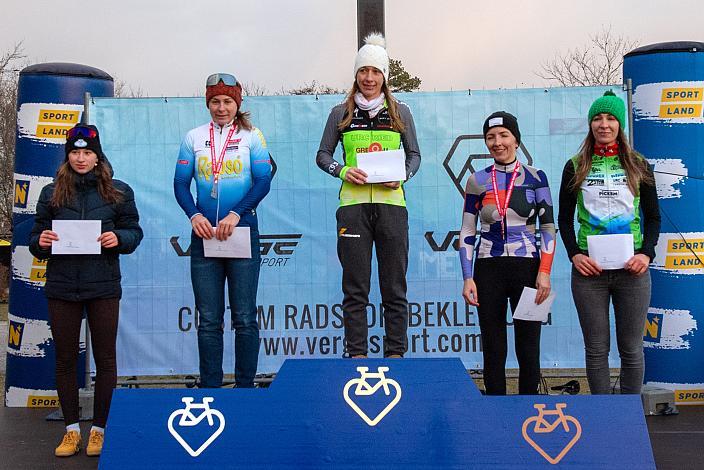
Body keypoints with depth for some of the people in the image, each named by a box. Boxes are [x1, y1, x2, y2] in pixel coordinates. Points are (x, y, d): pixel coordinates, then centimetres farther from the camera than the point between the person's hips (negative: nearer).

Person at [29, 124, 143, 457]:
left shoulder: (118, 192, 5)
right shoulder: (51, 193, 8)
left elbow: (134, 231, 6)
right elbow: (36, 237, 11)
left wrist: (119, 238, -14)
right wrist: (40, 242, -11)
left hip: (103, 286, -1)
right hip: (61, 286, 2)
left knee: (105, 358, 4)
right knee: (65, 358, 8)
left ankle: (99, 429, 18)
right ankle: (71, 429, 22)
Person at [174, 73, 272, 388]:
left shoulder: (251, 136, 4)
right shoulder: (194, 137, 10)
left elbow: (263, 181, -4)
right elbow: (180, 183, 6)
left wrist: (236, 214, -16)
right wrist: (194, 215, -11)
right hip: (204, 232, 2)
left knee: (244, 317, 1)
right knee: (208, 319, 5)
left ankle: (246, 387, 10)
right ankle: (210, 389, 13)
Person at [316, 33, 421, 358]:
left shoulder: (400, 112, 11)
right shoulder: (341, 113, 10)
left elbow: (414, 154, 16)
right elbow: (323, 155, 13)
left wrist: (403, 176, -4)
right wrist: (342, 171, -6)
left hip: (391, 203, 1)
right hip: (353, 205, 0)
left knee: (394, 287, 4)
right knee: (354, 288, 2)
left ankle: (396, 354, 11)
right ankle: (356, 354, 10)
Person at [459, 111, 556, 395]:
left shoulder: (535, 177, 3)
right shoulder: (477, 181, 6)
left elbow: (548, 227, 2)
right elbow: (467, 232, 5)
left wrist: (545, 272, -8)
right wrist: (467, 278, -3)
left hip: (527, 267, -1)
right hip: (488, 269, 1)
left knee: (528, 349, 4)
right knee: (493, 350, 6)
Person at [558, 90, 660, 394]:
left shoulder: (638, 165, 7)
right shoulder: (575, 167, 6)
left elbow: (653, 217, 9)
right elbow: (565, 218, 8)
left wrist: (646, 253, -7)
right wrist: (574, 254, -8)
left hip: (631, 268, 0)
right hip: (589, 268, 0)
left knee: (631, 348, 6)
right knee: (596, 349, 5)